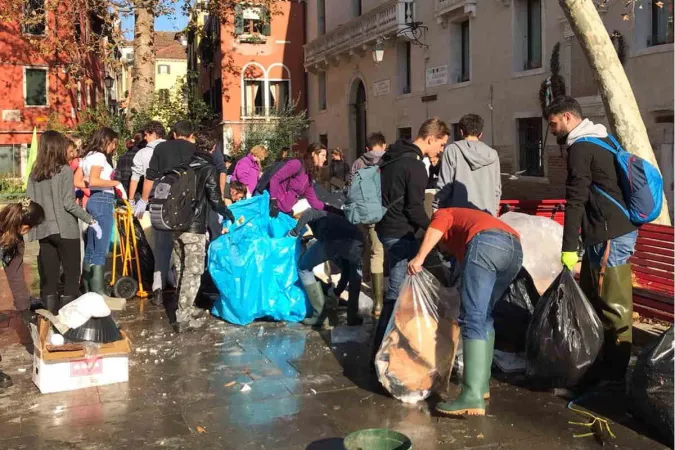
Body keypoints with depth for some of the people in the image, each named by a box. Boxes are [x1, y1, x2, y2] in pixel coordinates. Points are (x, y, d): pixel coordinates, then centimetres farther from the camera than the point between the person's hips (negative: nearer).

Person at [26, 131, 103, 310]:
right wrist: (91, 221, -8)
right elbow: (69, 203, -13)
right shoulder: (65, 170, -8)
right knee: (72, 276, 5)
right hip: (65, 230, -5)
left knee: (48, 279, 9)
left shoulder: (34, 174, 7)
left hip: (43, 231, 5)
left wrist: (30, 230, 12)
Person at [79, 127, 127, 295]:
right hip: (102, 200, -9)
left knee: (90, 248, 13)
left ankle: (88, 289, 20)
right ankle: (98, 292, -6)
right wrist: (115, 183, -15)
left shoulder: (87, 156, 16)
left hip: (92, 200, 9)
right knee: (100, 249, -7)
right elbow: (93, 180, -23)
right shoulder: (99, 156, -10)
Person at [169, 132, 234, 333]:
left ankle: (185, 309, 28)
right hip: (194, 227, -6)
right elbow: (215, 200, -6)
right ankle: (183, 318, -3)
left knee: (181, 270, 16)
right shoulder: (208, 168, -6)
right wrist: (228, 214, 12)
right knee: (193, 272, -2)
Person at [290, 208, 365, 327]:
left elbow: (308, 213, 9)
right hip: (356, 241, 3)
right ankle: (352, 316, 29)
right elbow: (347, 269, 47)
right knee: (355, 272, 35)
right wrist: (338, 292, 58)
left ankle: (319, 315, 20)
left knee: (304, 268, 24)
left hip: (331, 240, -3)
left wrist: (296, 231, 24)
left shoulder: (319, 216, 38)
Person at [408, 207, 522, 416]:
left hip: (487, 243, -8)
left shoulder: (443, 213, 29)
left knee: (472, 319, -10)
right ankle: (482, 384, 20)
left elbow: (438, 226, 1)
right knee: (484, 317, 20)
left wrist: (419, 257, -5)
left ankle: (473, 397, -17)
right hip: (515, 249, 8)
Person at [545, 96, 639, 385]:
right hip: (617, 228, 10)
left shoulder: (580, 148, -12)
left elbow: (576, 201, -18)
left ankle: (615, 369, 6)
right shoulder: (601, 141, 18)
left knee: (613, 302, -2)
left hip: (609, 235, -10)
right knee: (591, 295, 18)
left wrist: (568, 246, -17)